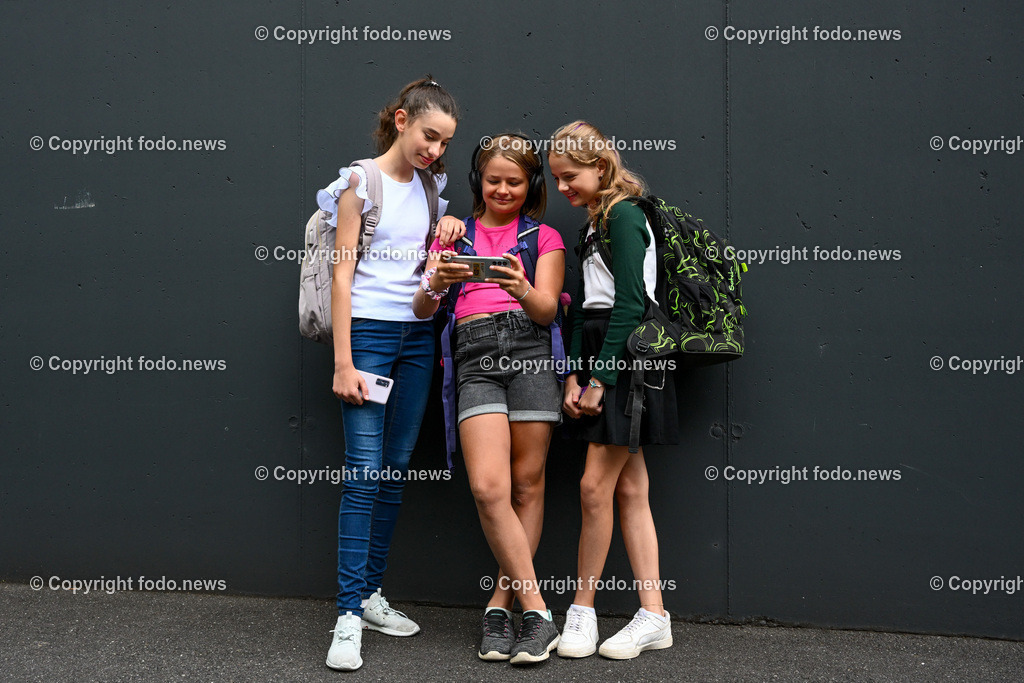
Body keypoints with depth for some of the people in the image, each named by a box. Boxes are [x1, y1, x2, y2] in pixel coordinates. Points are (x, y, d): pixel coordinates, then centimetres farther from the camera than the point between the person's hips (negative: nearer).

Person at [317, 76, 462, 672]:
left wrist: (450, 227, 3)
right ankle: (349, 616, -6)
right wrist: (343, 363, -14)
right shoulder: (360, 182, -5)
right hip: (369, 331, -6)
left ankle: (370, 594, 18)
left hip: (418, 336, 6)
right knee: (364, 473, -10)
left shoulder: (431, 185, 12)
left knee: (396, 471, 8)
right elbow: (342, 275, -8)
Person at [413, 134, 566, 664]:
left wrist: (520, 289, -19)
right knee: (488, 486, -15)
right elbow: (422, 310, 9)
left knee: (527, 484, -3)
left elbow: (547, 309, 3)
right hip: (475, 356, 0)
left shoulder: (544, 238, 17)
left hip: (530, 349, 0)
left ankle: (501, 604, 8)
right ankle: (537, 614, -9)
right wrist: (436, 285, -14)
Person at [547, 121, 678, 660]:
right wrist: (575, 375, 6)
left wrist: (601, 377, -16)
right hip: (601, 360, 9)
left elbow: (630, 303, -15)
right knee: (629, 490, 6)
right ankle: (654, 618, 10)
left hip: (626, 357, -9)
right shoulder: (593, 226, 20)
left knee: (595, 485, -7)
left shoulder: (624, 216, -8)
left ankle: (582, 611, 5)